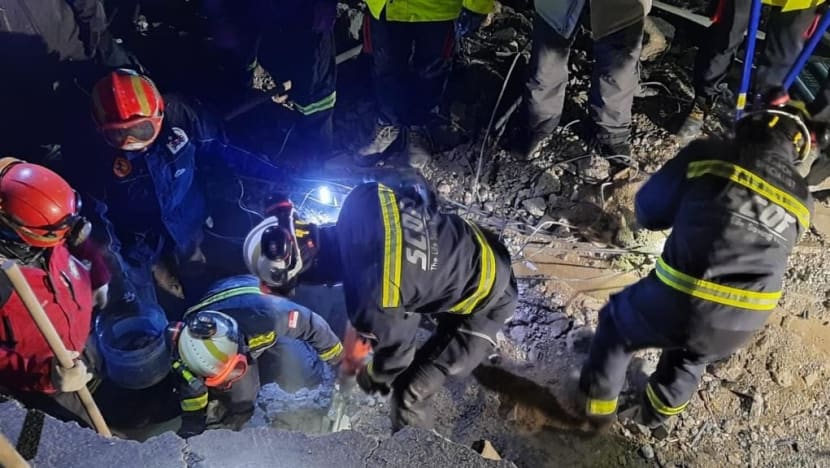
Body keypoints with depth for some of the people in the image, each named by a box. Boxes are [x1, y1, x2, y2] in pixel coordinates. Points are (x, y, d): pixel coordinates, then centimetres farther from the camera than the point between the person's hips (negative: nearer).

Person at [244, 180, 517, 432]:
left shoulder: (371, 301, -35)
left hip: (487, 299, -7)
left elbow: (395, 349, -15)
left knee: (409, 393, -4)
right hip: (482, 249, 8)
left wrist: (373, 378, 11)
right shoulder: (363, 198, -18)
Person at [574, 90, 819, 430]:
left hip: (678, 304, -4)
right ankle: (660, 410, 58)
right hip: (742, 323, 4)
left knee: (618, 321, 27)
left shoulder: (707, 154, -1)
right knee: (693, 354, 37)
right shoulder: (801, 201, 11)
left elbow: (648, 211, 5)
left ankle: (598, 404, 41)